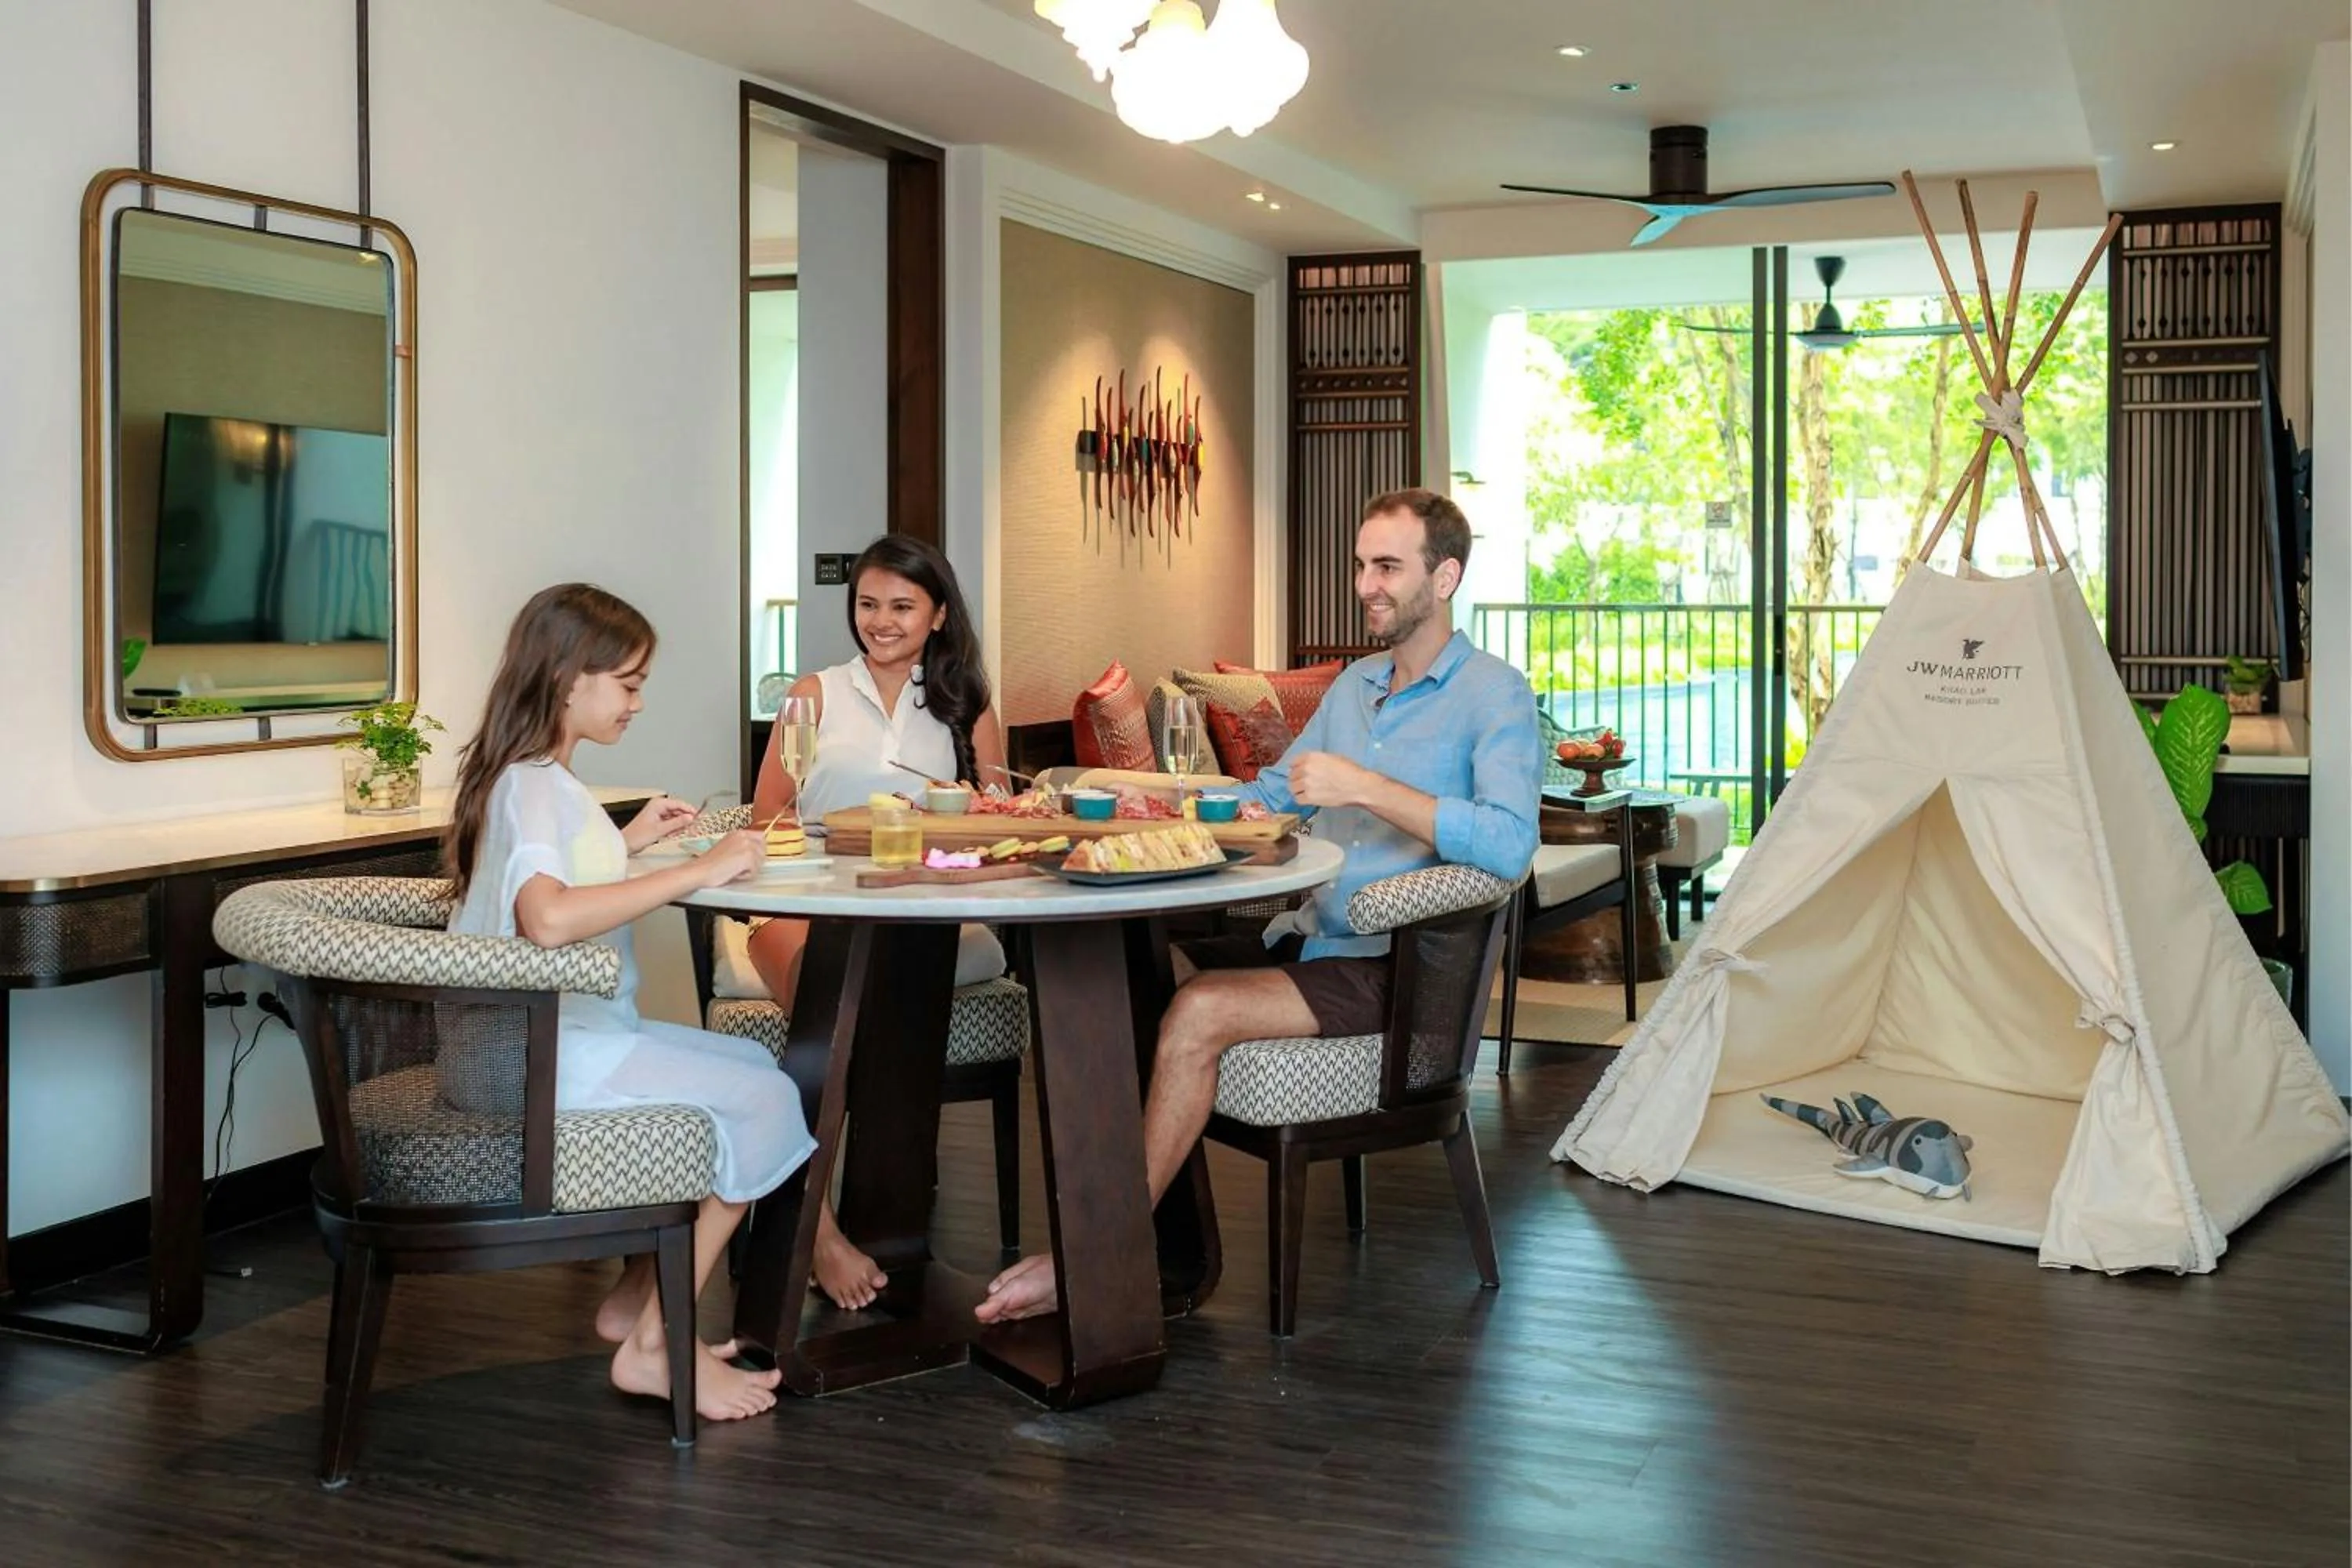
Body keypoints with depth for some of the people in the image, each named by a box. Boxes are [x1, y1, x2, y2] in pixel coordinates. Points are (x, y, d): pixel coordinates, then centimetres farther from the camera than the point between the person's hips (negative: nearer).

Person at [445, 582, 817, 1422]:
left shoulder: (540, 780, 13)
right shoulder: (534, 787, -19)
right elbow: (547, 917, -39)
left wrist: (628, 840, 22)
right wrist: (696, 871, -33)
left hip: (570, 1028, 11)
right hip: (547, 1047, -11)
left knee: (753, 1064, 12)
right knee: (762, 1101, -13)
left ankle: (637, 1299, 15)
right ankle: (652, 1346, -6)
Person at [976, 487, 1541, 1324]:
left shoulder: (1495, 695, -6)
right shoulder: (1354, 684, 20)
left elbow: (1511, 845, -23)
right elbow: (1273, 793, 27)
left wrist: (1367, 788, -24)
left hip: (1391, 973, -8)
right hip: (1305, 940, 8)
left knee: (1199, 1010, -28)